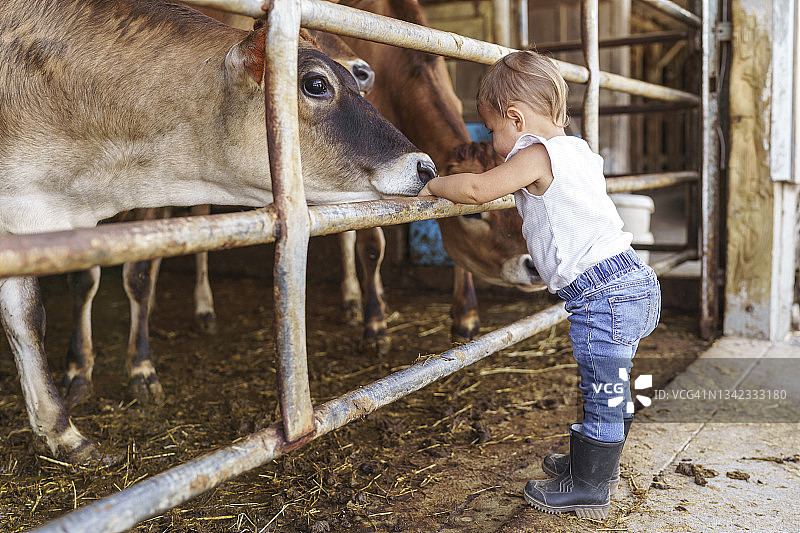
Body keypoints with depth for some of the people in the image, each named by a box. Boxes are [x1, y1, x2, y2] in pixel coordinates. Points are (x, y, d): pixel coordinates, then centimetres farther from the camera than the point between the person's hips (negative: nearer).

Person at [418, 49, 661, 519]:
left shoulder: (536, 156, -11)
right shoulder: (579, 150, 17)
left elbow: (477, 189, -18)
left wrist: (435, 185, 1)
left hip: (605, 294, -10)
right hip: (635, 281, 10)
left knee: (605, 392, 2)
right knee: (609, 388, 22)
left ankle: (590, 489, 15)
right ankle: (598, 462, 38)